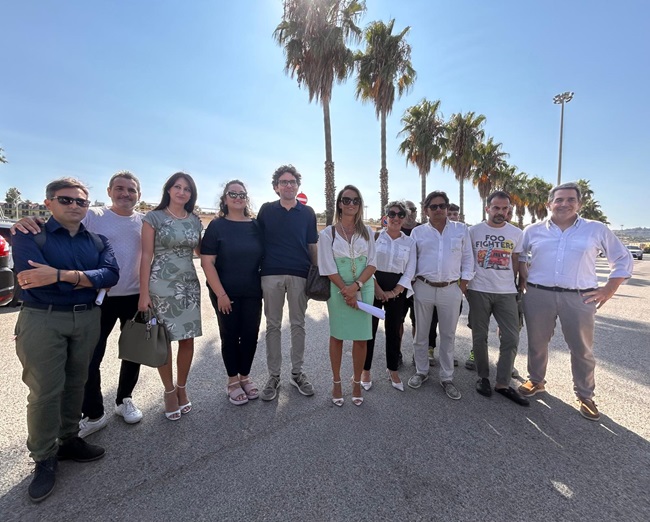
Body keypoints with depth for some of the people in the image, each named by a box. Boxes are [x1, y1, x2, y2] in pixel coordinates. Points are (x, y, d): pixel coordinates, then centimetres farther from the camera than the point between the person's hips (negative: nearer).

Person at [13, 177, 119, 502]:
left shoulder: (98, 241, 8)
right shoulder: (29, 235, -2)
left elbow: (110, 275, -9)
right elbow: (30, 277, -17)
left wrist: (61, 275, -20)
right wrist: (83, 278, -11)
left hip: (87, 319, 4)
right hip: (42, 320, -3)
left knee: (75, 384, 14)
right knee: (45, 391, 1)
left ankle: (68, 440, 31)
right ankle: (44, 459, 18)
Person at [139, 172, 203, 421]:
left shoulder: (195, 221, 9)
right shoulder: (154, 218, -2)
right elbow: (146, 256, -5)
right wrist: (144, 293, -9)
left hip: (189, 286, 4)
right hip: (161, 286, -3)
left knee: (188, 339, 7)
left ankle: (182, 388, 28)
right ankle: (169, 391, 25)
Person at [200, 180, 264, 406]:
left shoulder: (256, 226, 5)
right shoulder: (217, 226, -4)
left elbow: (264, 257, 9)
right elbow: (207, 262, -9)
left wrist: (264, 287, 3)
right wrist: (220, 293, -15)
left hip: (252, 292, 3)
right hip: (226, 293, -3)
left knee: (250, 334, 7)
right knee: (230, 335, 8)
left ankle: (245, 376, 29)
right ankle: (232, 381, 26)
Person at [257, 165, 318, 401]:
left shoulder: (307, 212, 8)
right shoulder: (266, 210, 7)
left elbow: (312, 246, 9)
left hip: (299, 275, 1)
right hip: (271, 274, 0)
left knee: (298, 324, 8)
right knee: (273, 325, 7)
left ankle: (297, 372, 23)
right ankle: (274, 375, 20)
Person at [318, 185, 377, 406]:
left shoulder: (367, 232, 6)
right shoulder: (328, 233, -1)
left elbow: (372, 264, 0)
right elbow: (328, 268, -6)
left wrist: (356, 286, -15)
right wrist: (345, 291, -13)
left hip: (364, 289, 2)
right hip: (338, 290, -2)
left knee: (361, 337, 6)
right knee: (337, 336, 8)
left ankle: (357, 383, 23)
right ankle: (336, 382, 23)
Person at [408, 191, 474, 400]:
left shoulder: (461, 229, 4)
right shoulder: (418, 232, 4)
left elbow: (467, 259, 5)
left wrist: (463, 285, 0)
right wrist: (411, 283, 2)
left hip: (451, 290, 0)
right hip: (424, 288, 0)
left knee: (448, 335, 9)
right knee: (421, 333, 11)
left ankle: (446, 378, 24)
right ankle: (421, 371, 29)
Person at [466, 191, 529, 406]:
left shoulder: (516, 233, 5)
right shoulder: (473, 231, 0)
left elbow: (516, 262, 11)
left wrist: (510, 283, 6)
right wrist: (466, 284, 1)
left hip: (506, 292, 2)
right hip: (479, 291, -1)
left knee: (511, 338, 1)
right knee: (480, 337, 7)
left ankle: (503, 383, 15)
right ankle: (483, 377, 24)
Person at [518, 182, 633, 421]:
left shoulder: (597, 230, 4)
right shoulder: (533, 230, 5)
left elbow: (623, 260, 11)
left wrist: (608, 290, 2)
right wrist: (523, 279, 6)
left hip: (579, 298, 0)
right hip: (538, 295, 1)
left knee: (582, 349, 10)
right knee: (537, 343, 12)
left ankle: (585, 395, 28)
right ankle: (536, 381, 32)